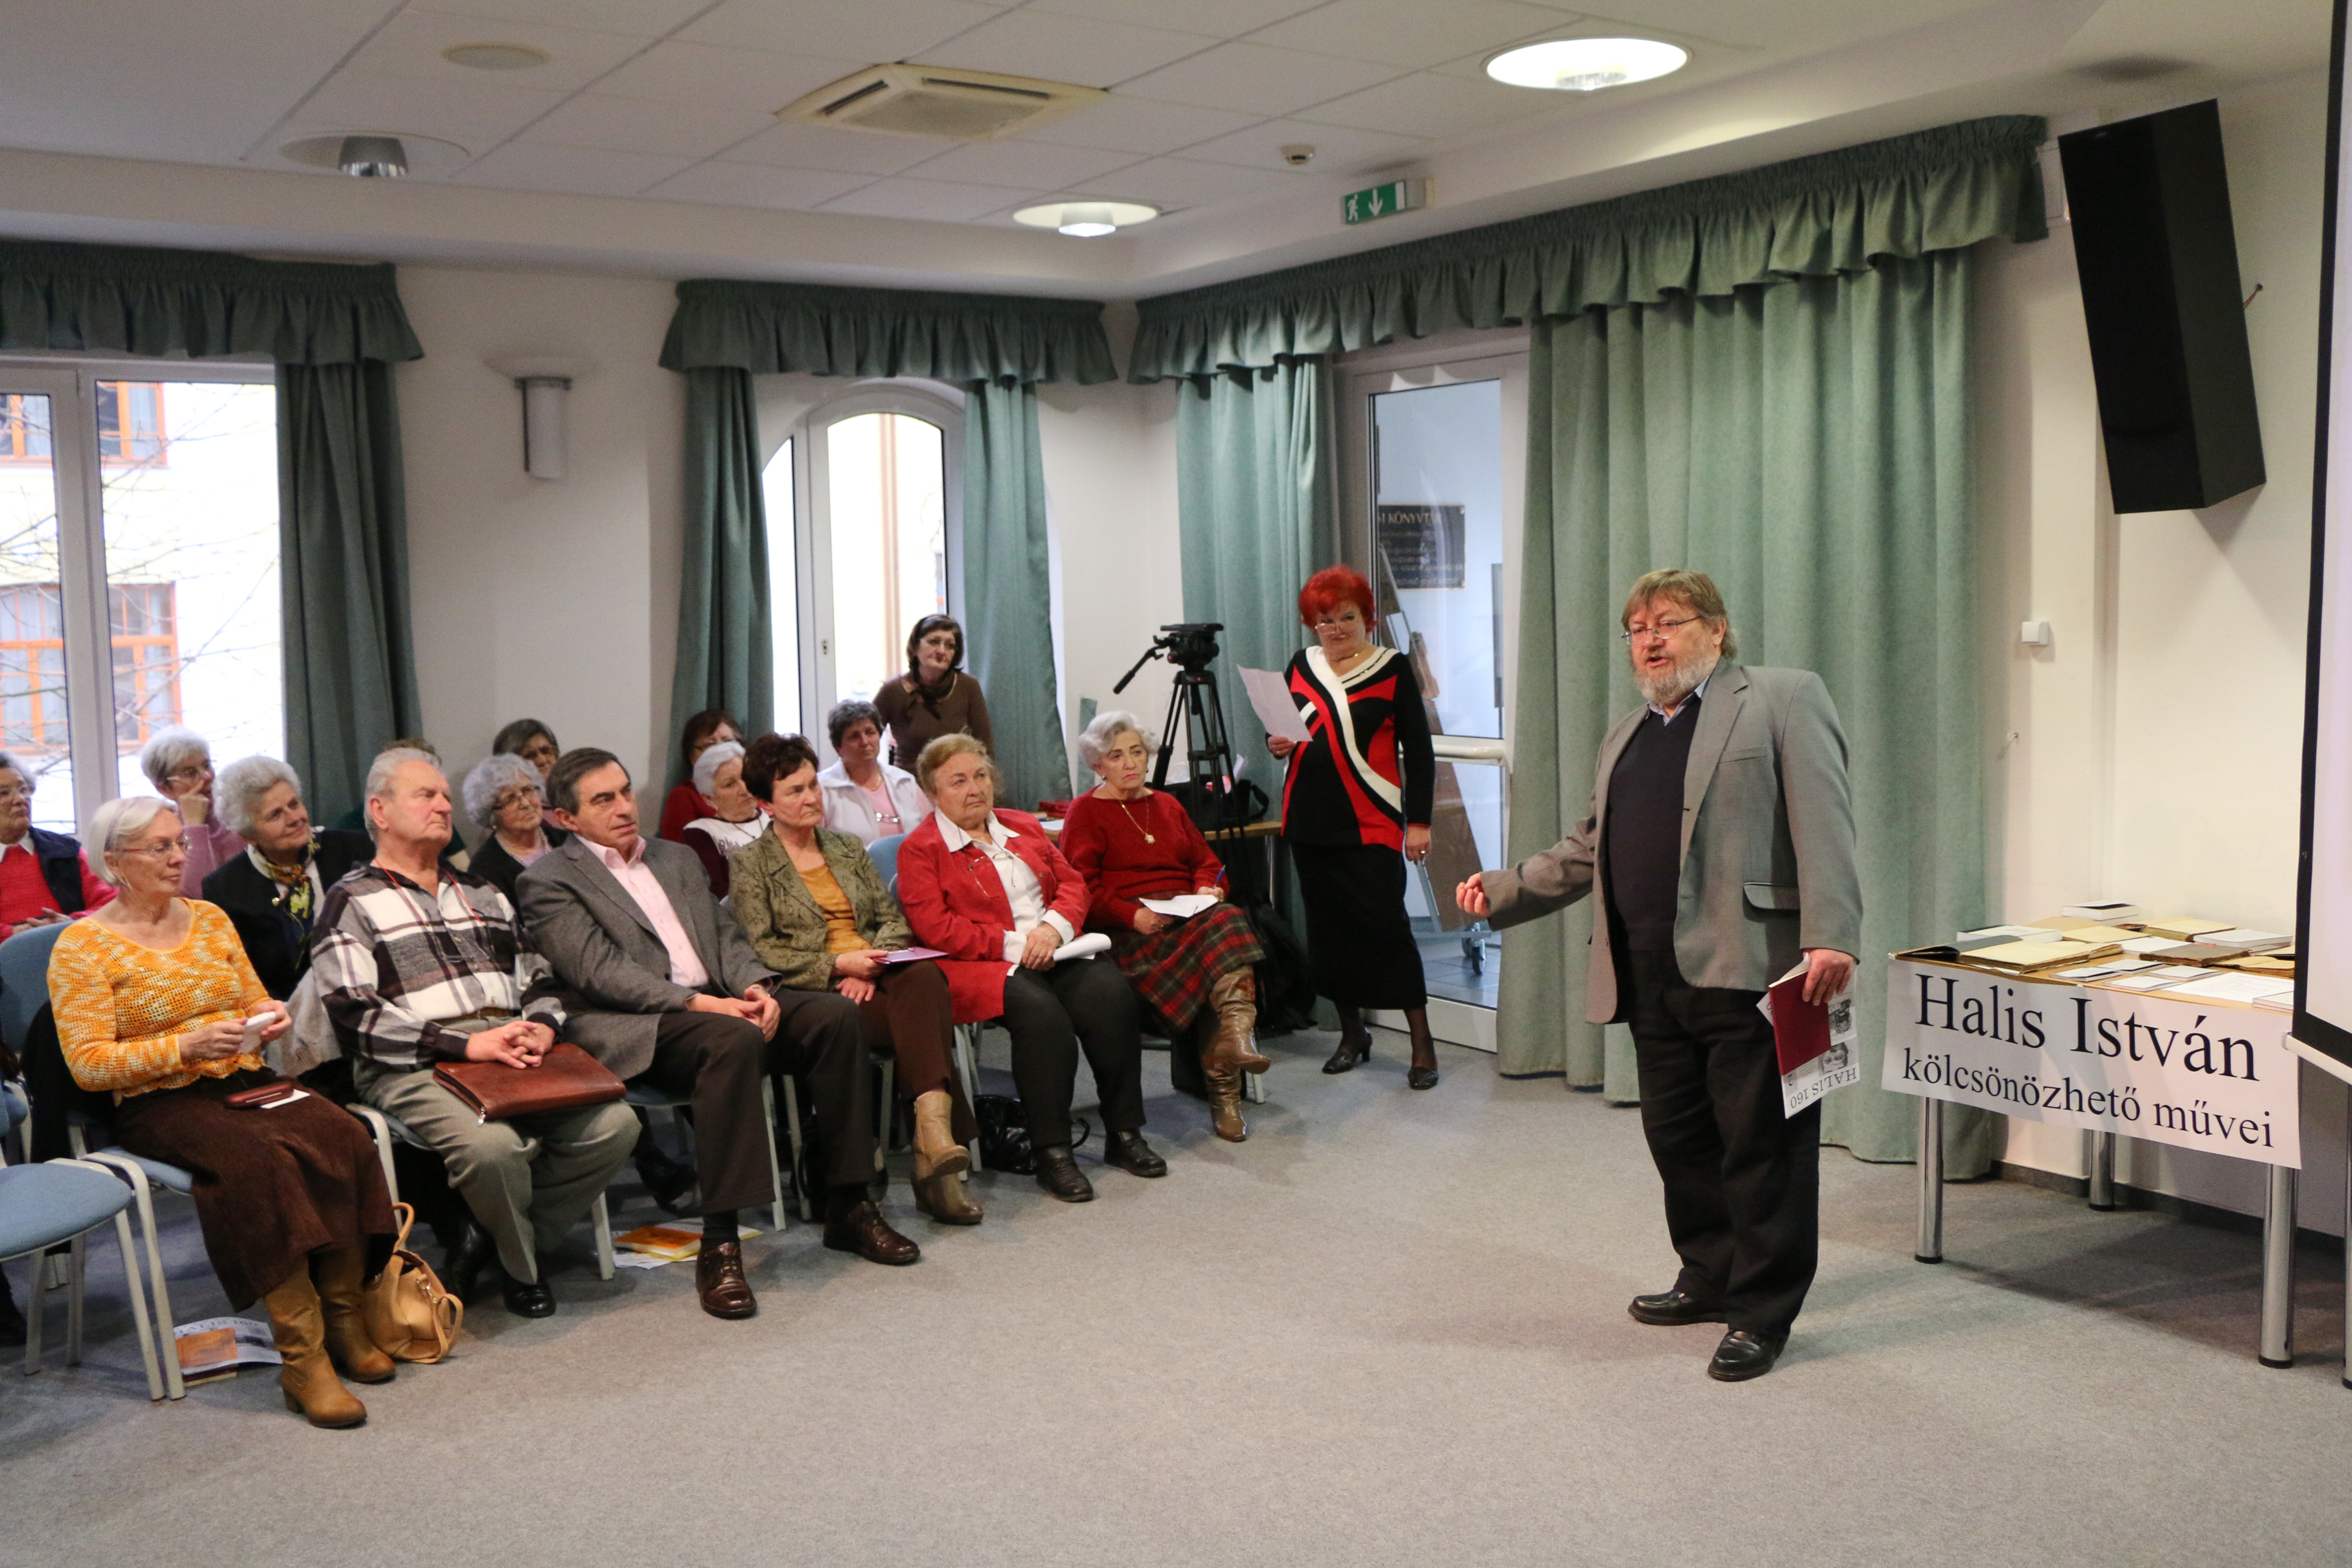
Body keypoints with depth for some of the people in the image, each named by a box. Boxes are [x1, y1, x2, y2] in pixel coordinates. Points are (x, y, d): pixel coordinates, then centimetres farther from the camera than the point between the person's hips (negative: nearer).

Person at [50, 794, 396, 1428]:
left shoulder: (210, 918, 17)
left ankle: (343, 1320, -18)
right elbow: (88, 1063, -8)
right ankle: (301, 1357, -33)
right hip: (158, 1105, -5)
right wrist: (186, 1047, -20)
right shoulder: (82, 945, -1)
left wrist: (269, 1016, 0)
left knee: (341, 1137, -27)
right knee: (261, 1158, -36)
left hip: (245, 1081, 5)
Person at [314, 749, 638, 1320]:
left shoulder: (480, 893, 28)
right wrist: (465, 1044, -15)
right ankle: (523, 1266, -3)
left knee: (614, 1123, -20)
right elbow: (355, 1020, -7)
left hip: (511, 1052, 6)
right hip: (415, 1068, -5)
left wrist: (541, 1026, -1)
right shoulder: (352, 902, 7)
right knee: (491, 1145, -35)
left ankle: (489, 1239, 0)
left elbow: (538, 978, 24)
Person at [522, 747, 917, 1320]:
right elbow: (600, 972, -11)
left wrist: (755, 986, -4)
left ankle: (847, 1205, -9)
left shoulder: (677, 859, 25)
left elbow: (726, 935, 19)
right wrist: (699, 1002, -21)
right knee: (732, 1040, -37)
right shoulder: (550, 882, 2)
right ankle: (719, 1245, -33)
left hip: (718, 1003, 7)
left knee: (835, 1013, -16)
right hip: (636, 1027, -7)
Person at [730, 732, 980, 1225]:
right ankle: (938, 1135, -33)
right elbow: (761, 950, -3)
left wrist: (870, 966, -6)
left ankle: (933, 1139, -44)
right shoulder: (752, 864, 8)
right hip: (814, 994, -4)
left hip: (874, 980, 4)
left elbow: (894, 920, 16)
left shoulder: (849, 848, 24)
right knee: (924, 1019, -33)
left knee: (923, 978, -35)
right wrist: (837, 965, -14)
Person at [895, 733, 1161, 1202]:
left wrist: (1053, 926, -6)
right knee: (1040, 1010, -35)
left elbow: (1073, 885, 17)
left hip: (1051, 953, 5)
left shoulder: (1023, 827, 21)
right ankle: (1051, 1153, -27)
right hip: (979, 967, -5)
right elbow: (935, 929, -9)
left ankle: (1124, 1133, -14)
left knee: (1111, 991, -24)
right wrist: (1013, 944, -15)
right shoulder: (920, 850, 2)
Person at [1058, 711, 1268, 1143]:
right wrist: (1132, 915, -19)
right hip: (1132, 932, -5)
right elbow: (1083, 889, -4)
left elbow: (1207, 861, 24)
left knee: (1227, 921, -32)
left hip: (1189, 916, 5)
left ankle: (1234, 1038, -43)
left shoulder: (1167, 805, 28)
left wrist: (1208, 889, 0)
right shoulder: (1085, 812, 8)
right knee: (1218, 943, -34)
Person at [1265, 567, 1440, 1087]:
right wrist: (1277, 744, -4)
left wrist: (1419, 820, -8)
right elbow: (1285, 728, 20)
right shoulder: (1302, 667, 10)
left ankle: (1422, 1043, 0)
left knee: (1386, 925, -9)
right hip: (1310, 823, 5)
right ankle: (1352, 1033, 24)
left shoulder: (1393, 669, -1)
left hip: (1371, 824, -5)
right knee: (1328, 927, 10)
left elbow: (1418, 749, -2)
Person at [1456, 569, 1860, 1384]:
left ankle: (1762, 1311, 11)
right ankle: (1712, 1278, 31)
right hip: (1653, 979, 7)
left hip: (1751, 970, -7)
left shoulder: (1784, 699, 0)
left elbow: (1823, 825, -11)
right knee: (1677, 1134, 14)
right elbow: (1586, 850, 25)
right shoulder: (1626, 734, 23)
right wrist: (1502, 890, 13)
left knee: (1762, 1142, 0)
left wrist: (1830, 939, -21)